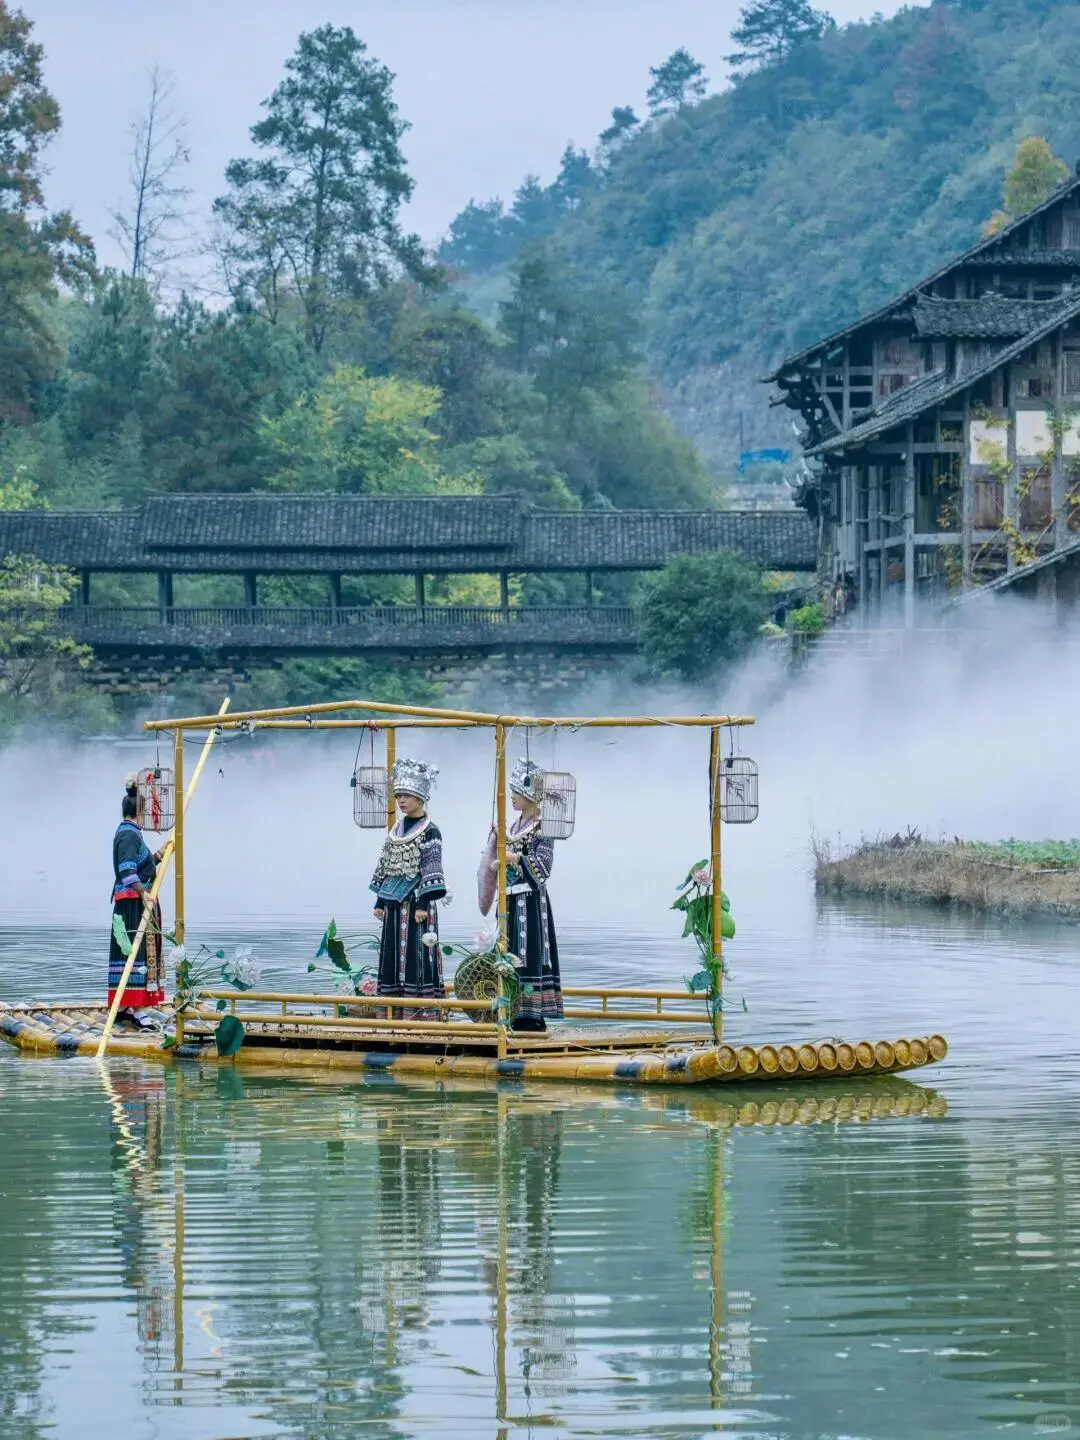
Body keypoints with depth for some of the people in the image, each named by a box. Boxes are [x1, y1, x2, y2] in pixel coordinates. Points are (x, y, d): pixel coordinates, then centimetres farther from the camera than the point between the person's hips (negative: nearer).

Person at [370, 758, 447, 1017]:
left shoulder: (429, 831, -6)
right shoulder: (397, 830, 15)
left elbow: (431, 869, -11)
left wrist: (424, 903, -16)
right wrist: (380, 901, 14)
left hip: (416, 899, -7)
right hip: (394, 902, 7)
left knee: (418, 954, -9)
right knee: (393, 954, 6)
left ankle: (423, 1012, -8)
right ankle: (397, 1012, 10)